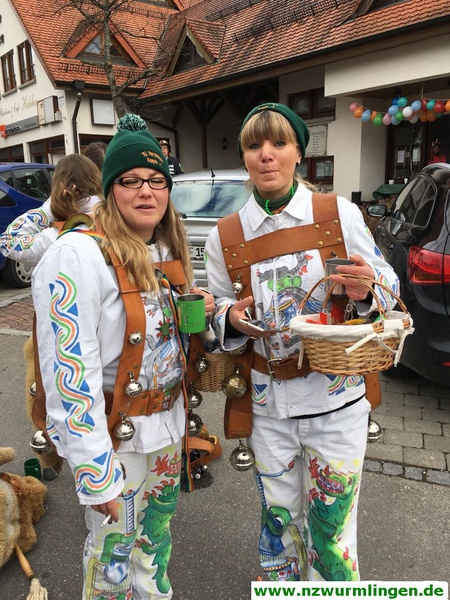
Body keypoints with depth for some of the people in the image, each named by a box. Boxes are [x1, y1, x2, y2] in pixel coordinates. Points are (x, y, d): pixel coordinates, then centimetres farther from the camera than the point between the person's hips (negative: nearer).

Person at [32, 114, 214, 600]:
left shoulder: (168, 252, 4)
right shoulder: (78, 255, -22)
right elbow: (69, 375, -23)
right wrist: (96, 476, -20)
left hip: (167, 421, 7)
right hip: (113, 433, -7)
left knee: (157, 532, 26)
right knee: (114, 551, 13)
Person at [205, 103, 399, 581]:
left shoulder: (340, 213, -6)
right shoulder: (225, 235, -2)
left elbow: (388, 286, 1)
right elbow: (217, 306, 9)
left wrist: (366, 290, -21)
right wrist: (232, 317, -14)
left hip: (336, 400, -1)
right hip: (268, 402, 2)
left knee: (331, 525, 14)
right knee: (278, 519, 21)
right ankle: (282, 583, 50)